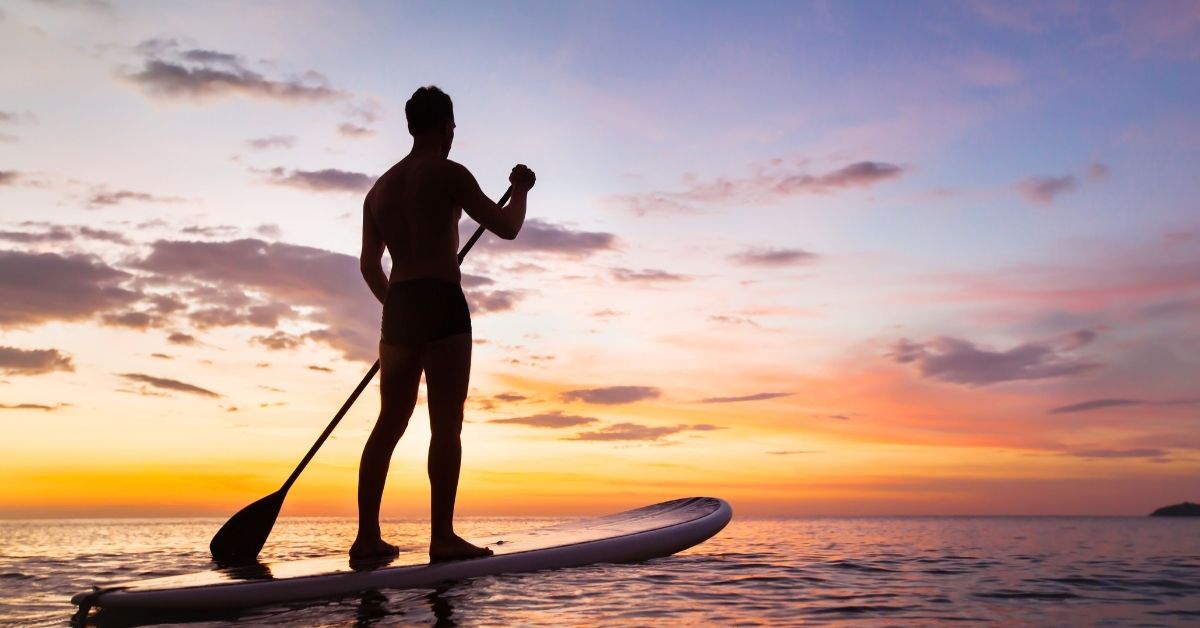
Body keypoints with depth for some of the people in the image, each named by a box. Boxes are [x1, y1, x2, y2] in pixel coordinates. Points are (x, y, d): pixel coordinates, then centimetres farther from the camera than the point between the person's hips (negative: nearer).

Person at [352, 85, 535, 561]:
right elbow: (506, 228, -3)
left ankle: (367, 536, 7)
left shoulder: (381, 186, 20)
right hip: (442, 306, -7)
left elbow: (369, 264, 21)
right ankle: (442, 537, -10)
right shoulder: (448, 174, -2)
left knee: (390, 423, 8)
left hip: (398, 309, 7)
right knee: (446, 423, -8)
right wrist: (520, 190, 16)